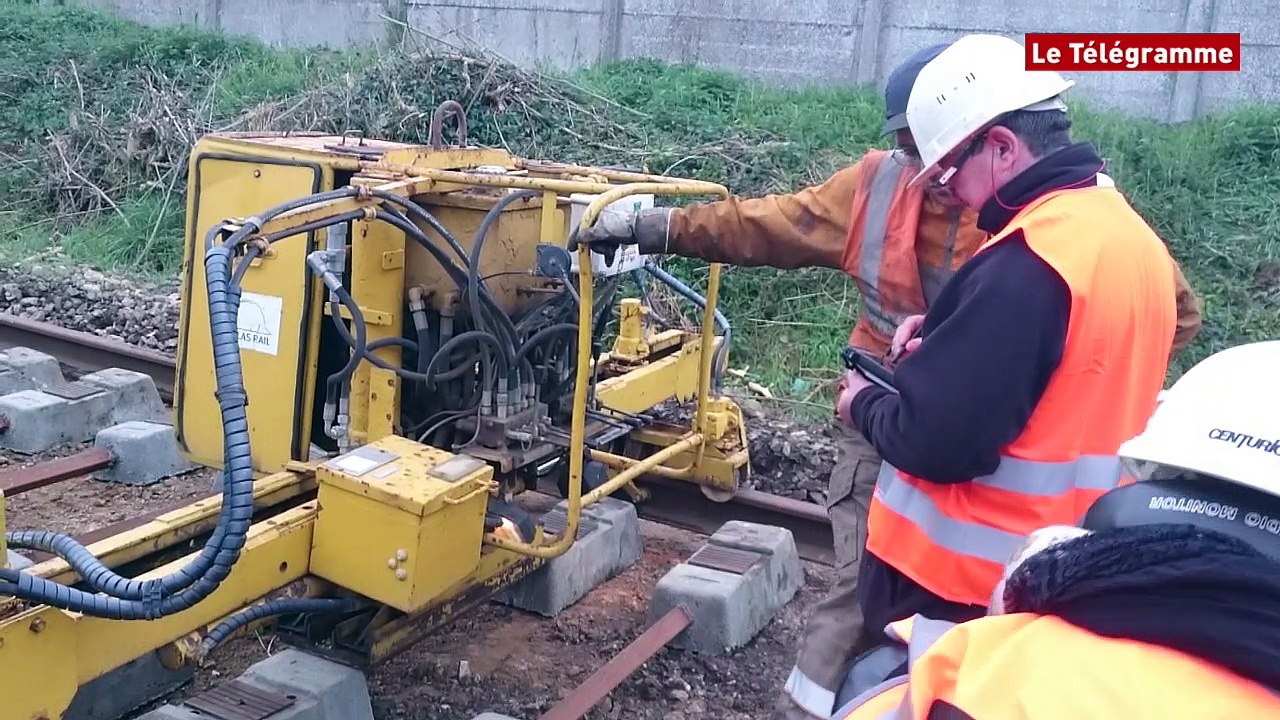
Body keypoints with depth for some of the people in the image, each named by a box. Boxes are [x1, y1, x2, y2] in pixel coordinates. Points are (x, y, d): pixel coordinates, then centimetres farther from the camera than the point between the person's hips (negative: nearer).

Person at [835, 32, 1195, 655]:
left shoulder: (1027, 263, -26)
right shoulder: (1128, 234, 4)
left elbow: (934, 443, -27)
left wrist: (864, 404, -7)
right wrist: (947, 335, 4)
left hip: (959, 576, -9)